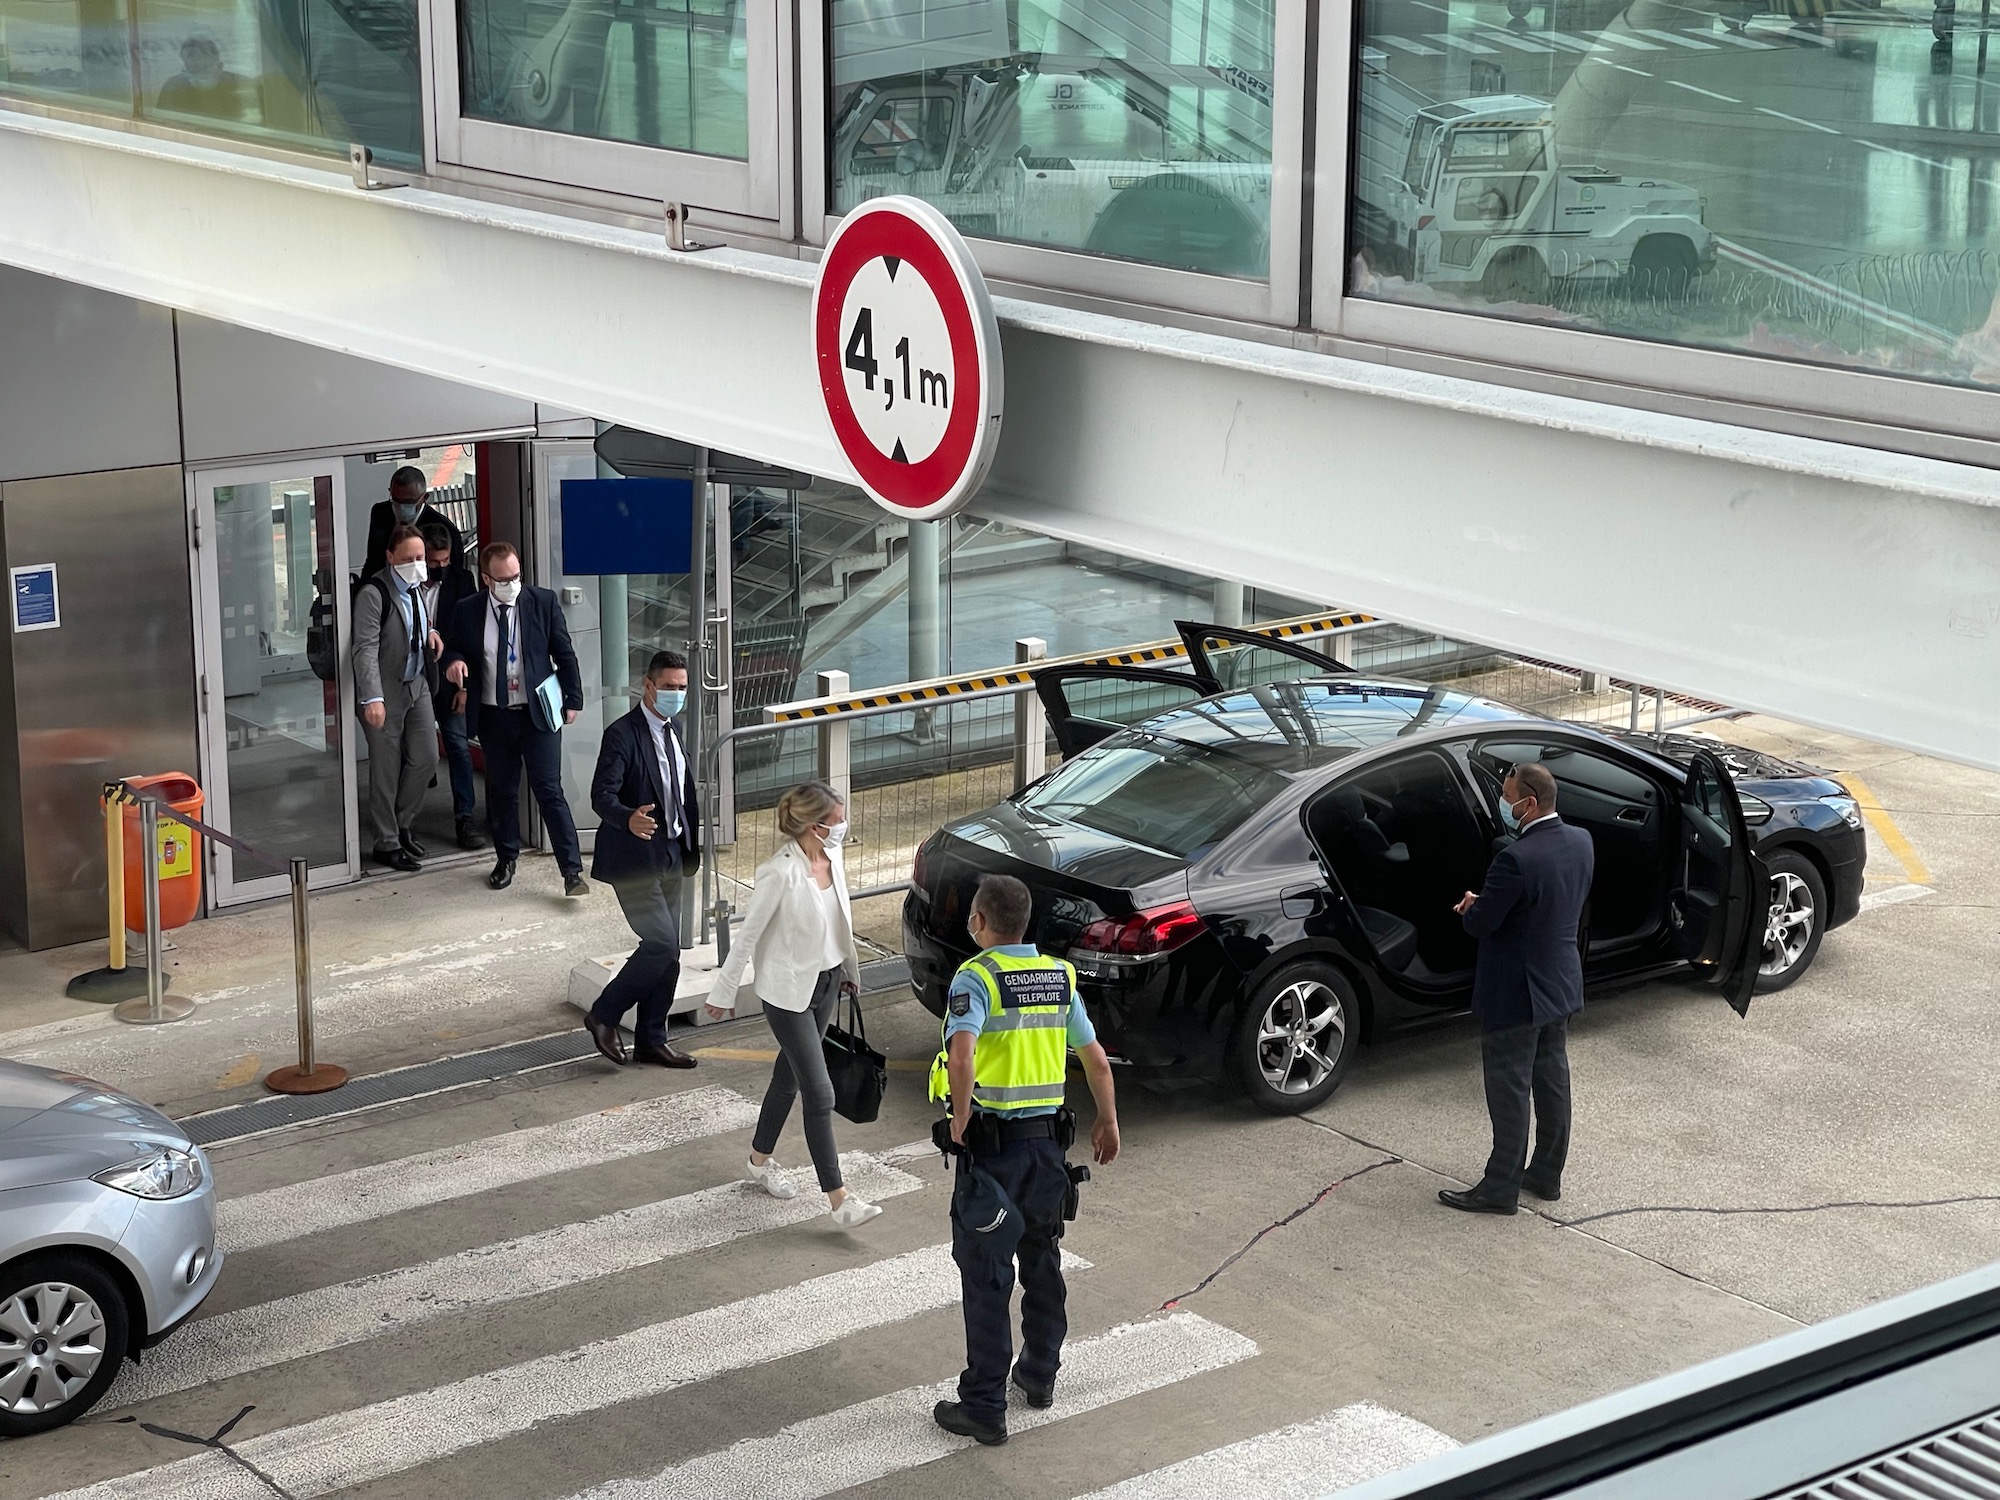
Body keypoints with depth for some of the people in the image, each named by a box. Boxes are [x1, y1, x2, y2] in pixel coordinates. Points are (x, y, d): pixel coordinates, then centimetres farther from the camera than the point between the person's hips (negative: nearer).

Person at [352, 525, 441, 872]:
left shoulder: (417, 587, 6)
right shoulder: (373, 594, -19)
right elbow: (366, 648, -24)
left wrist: (430, 630, 5)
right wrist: (372, 698, -32)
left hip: (417, 685, 7)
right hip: (386, 692, -7)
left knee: (426, 758, 10)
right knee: (386, 770, 2)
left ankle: (401, 824, 30)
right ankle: (387, 844, 14)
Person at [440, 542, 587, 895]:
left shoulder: (543, 602, -3)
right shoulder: (466, 611, -1)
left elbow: (565, 654, 2)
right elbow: (452, 648, 12)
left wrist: (573, 700, 0)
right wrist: (453, 661, -12)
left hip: (538, 713, -2)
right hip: (493, 717, 2)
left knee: (549, 790, -6)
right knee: (502, 791, 13)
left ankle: (572, 870, -5)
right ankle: (506, 859, 31)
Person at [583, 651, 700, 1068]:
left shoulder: (673, 729, 11)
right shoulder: (622, 734, -16)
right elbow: (601, 795, -23)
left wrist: (691, 848, 18)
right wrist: (629, 819, -42)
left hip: (669, 859, 8)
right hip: (634, 860, -8)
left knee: (668, 954, 10)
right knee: (661, 944, -14)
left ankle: (651, 1041, 20)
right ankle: (604, 1016, 2)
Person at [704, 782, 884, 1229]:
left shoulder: (831, 857, -4)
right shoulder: (780, 873, -26)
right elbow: (748, 934, -17)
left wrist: (848, 968, 21)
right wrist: (724, 992, -9)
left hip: (826, 980, 8)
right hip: (788, 990, -8)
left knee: (789, 1074, 22)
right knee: (819, 1093, -6)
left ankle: (760, 1161, 41)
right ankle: (840, 1200, -2)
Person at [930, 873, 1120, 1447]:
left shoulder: (975, 977, -13)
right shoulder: (1059, 975, 6)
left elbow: (962, 1053, -31)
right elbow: (1096, 1060, 11)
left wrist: (960, 1119, -17)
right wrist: (1108, 1123, 24)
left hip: (990, 1142, -6)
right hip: (1048, 1139, 6)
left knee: (986, 1276, -1)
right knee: (1042, 1262, 21)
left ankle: (984, 1406, 3)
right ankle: (1040, 1376, 35)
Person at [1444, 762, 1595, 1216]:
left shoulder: (1517, 859, -29)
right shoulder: (1580, 842, -2)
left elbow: (1479, 924, -23)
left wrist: (1471, 906, 1)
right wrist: (1486, 905, 6)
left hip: (1516, 995, -8)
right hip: (1562, 986, 8)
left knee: (1509, 1092, 3)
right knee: (1552, 1082, 19)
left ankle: (1501, 1188, 12)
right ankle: (1547, 1175, 31)